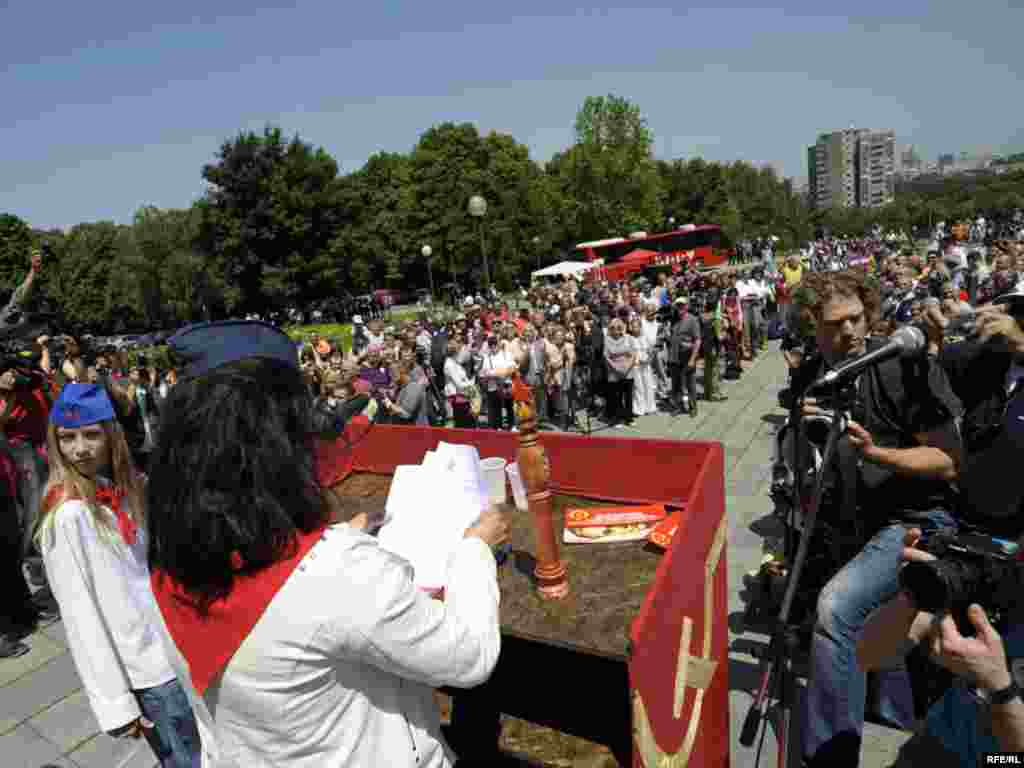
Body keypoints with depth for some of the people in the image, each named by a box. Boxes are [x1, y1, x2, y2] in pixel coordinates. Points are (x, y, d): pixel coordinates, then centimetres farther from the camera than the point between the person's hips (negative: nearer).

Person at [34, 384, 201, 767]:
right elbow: (79, 613, -18)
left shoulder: (125, 488, 2)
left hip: (175, 648, 7)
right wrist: (113, 702, -16)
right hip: (146, 666, -7)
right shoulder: (67, 514, -18)